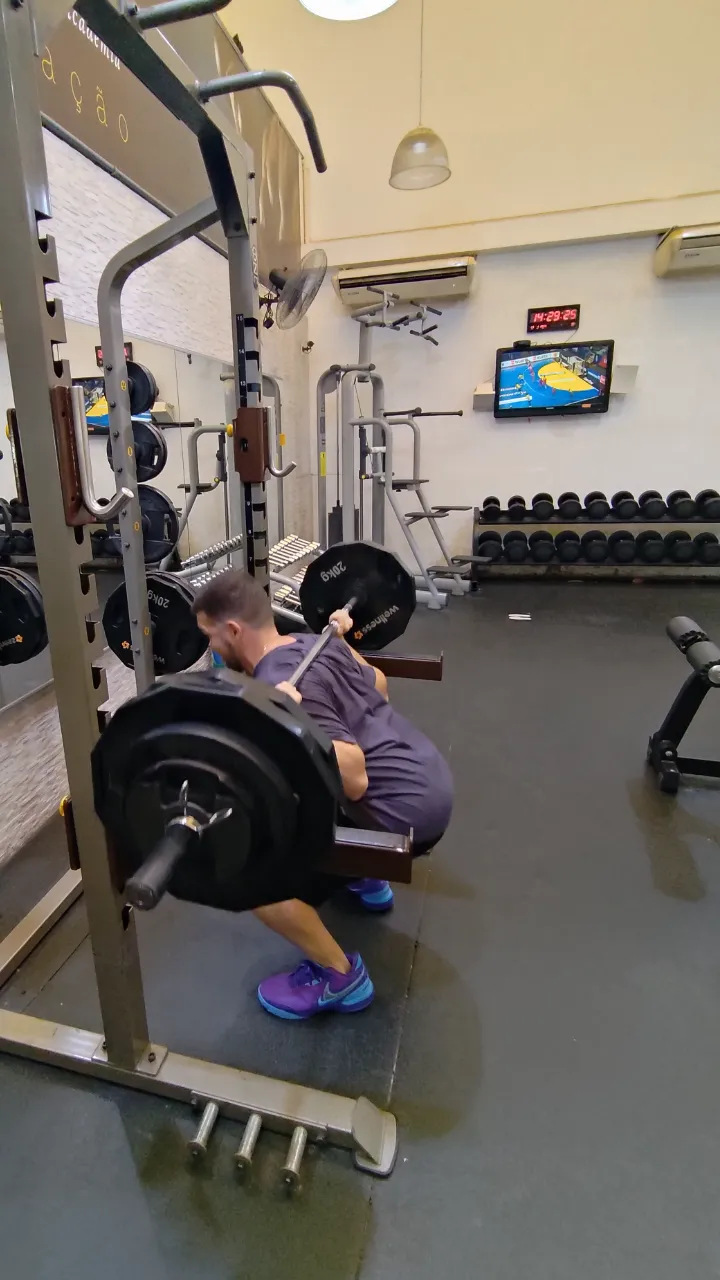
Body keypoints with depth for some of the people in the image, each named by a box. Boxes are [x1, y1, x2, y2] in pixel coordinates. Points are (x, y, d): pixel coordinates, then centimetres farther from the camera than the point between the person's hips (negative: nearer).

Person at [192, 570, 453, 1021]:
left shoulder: (278, 687, -20)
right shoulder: (315, 643, 7)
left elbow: (354, 780, -26)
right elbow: (379, 685, 24)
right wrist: (344, 639, 32)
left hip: (405, 810, -10)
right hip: (430, 778, 10)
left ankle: (339, 976, 10)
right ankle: (368, 879, 39)